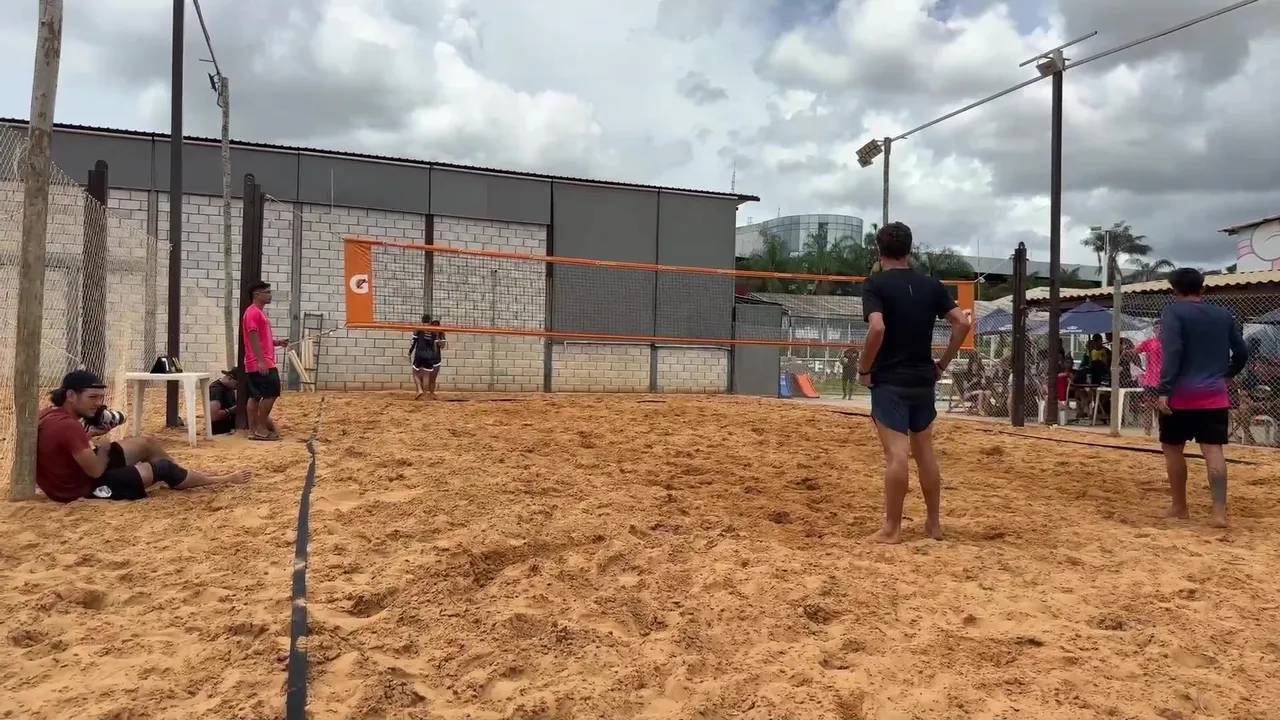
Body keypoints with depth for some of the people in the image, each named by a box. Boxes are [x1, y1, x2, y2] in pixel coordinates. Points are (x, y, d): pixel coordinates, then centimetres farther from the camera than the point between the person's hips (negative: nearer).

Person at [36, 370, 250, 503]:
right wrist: (104, 447, -8)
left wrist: (90, 434, -1)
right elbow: (96, 471, -28)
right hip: (84, 488, -10)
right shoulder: (68, 425, -32)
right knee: (163, 467, 2)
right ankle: (222, 479, 21)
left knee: (148, 444, 16)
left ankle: (187, 476, 35)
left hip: (75, 472, 10)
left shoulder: (51, 414, -1)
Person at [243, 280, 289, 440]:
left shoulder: (260, 312, 19)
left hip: (258, 364, 10)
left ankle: (253, 430, 11)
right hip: (260, 364, -10)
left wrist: (278, 342, 12)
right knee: (271, 394, -8)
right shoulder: (253, 312, -12)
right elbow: (254, 339, -19)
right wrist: (261, 361, -23)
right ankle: (261, 429, -4)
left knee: (255, 397, 9)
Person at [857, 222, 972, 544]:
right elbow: (963, 323, 4)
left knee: (897, 454, -7)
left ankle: (892, 528, -1)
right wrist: (942, 364, 10)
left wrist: (864, 369, -10)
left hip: (889, 380, -5)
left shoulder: (876, 283, -7)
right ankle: (934, 523, 21)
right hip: (923, 379, 6)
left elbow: (877, 328, -22)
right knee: (925, 452, 14)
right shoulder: (931, 285, 9)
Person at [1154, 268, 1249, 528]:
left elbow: (1172, 352, -17)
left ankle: (1179, 507, 18)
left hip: (1181, 395, -4)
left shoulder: (1173, 312, -5)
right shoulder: (1224, 315, 11)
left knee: (1172, 448, 10)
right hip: (1215, 395, 4)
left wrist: (1164, 390, -20)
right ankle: (1219, 512, -6)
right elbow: (1242, 353, 14)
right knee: (1213, 450, 0)